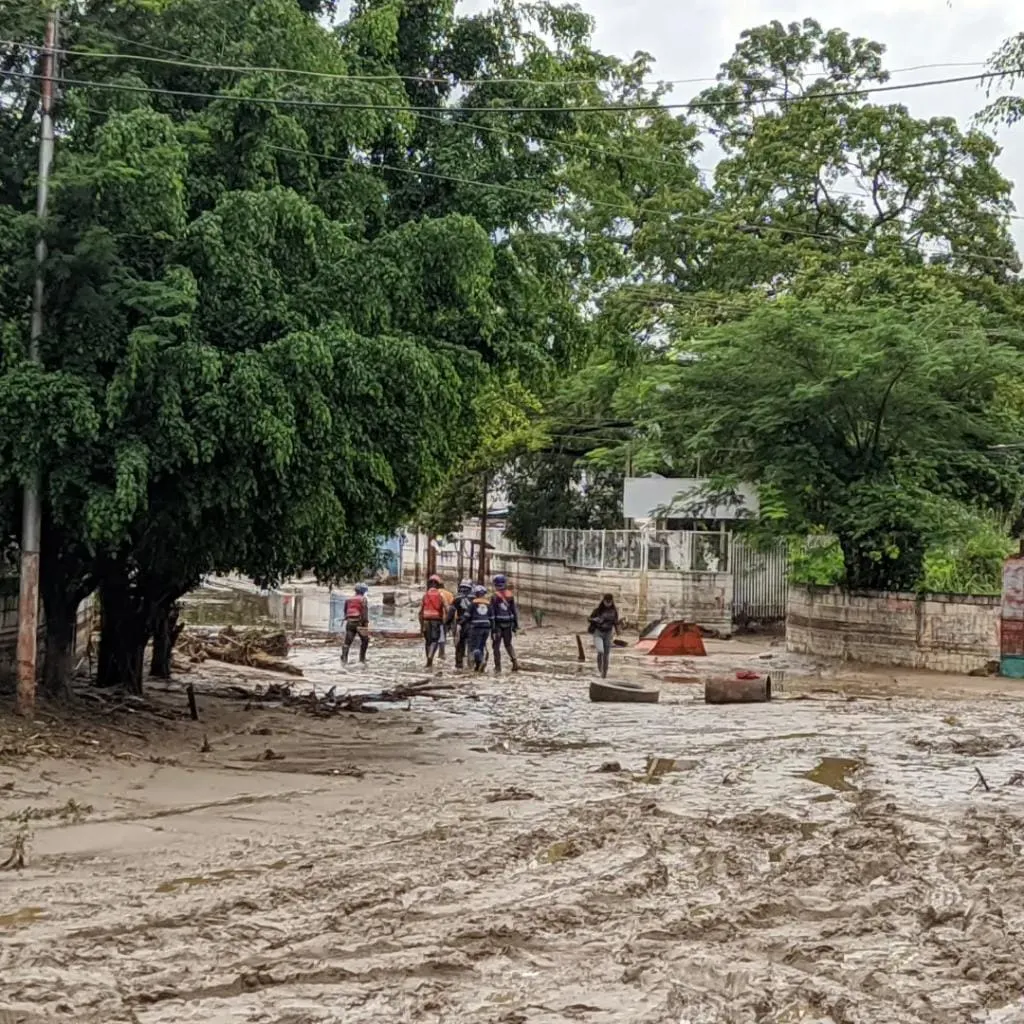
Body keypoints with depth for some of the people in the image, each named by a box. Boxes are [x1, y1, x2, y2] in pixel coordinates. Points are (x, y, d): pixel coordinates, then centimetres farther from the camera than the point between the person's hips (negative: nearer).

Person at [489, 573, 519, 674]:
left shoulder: (494, 597, -11)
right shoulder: (510, 596, 3)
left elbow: (492, 613, -13)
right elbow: (515, 610, 7)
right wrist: (515, 624, 14)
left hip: (498, 624, -4)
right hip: (508, 623, 4)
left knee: (496, 646, 5)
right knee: (508, 644, 18)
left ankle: (498, 667, 4)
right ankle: (515, 661, 2)